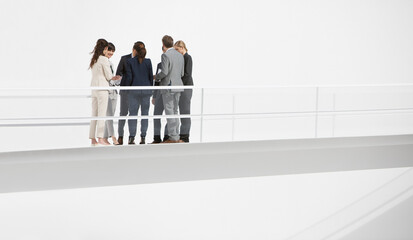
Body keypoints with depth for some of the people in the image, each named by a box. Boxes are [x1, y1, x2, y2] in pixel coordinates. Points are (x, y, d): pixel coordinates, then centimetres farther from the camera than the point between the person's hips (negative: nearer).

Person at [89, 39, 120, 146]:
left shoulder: (93, 59, 12)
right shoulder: (104, 59, -10)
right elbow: (108, 76, -8)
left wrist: (112, 78, 24)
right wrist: (114, 78, 15)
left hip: (94, 86, 7)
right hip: (102, 87, -7)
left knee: (94, 114, 8)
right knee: (102, 113, -6)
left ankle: (93, 139, 8)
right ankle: (100, 138, -10)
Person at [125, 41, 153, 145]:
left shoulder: (130, 62, -5)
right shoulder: (148, 62, -1)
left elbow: (129, 77, -4)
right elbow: (151, 76, 3)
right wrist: (151, 88, 15)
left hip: (134, 89, -1)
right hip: (146, 89, 1)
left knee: (133, 113, 4)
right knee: (145, 113, 5)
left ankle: (132, 137, -1)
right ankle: (143, 137, 2)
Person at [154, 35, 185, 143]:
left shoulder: (165, 55, -12)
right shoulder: (180, 55, 12)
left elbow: (164, 72, -18)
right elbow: (182, 73, 14)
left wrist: (156, 77, -1)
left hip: (168, 87, -7)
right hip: (178, 86, 7)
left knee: (170, 112, -4)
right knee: (174, 112, 14)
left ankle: (173, 137, -4)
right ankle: (176, 136, 15)